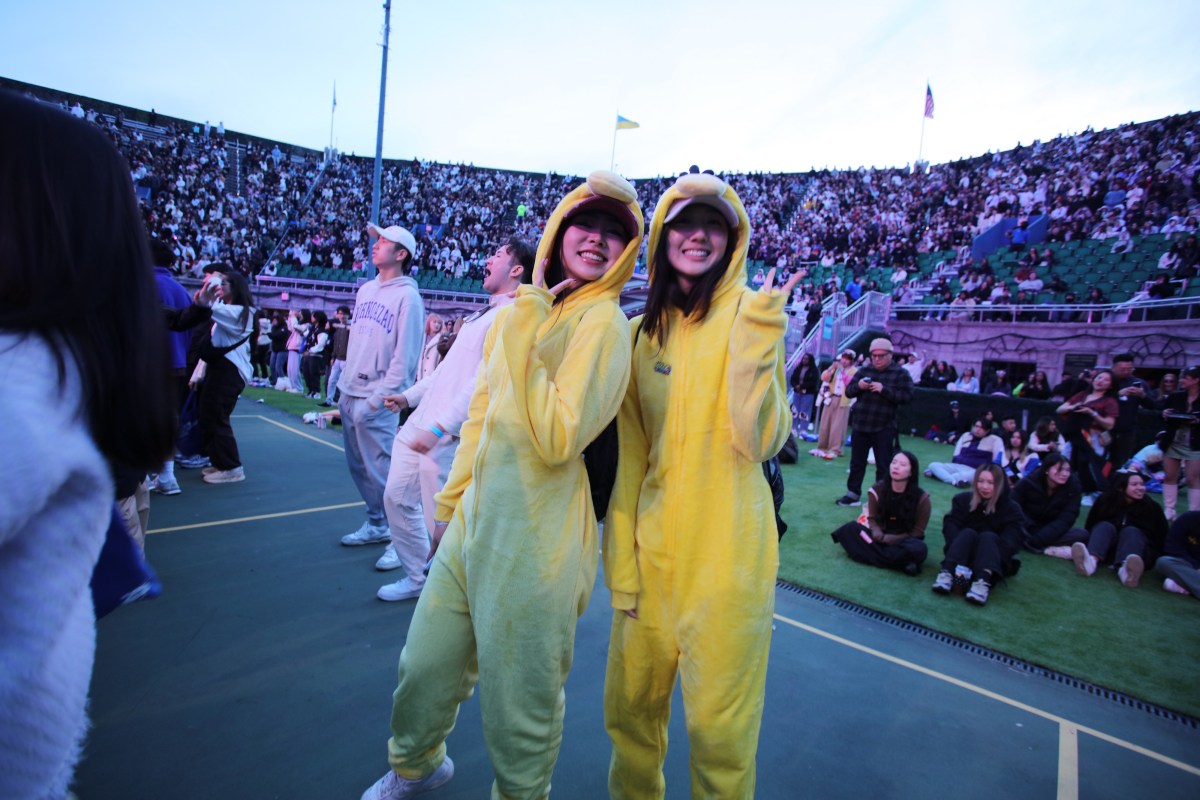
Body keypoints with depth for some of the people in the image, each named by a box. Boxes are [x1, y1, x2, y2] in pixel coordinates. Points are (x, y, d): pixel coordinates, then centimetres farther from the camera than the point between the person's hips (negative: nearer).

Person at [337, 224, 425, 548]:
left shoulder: (407, 296, -10)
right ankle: (377, 524, 28)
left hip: (376, 400, -8)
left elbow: (405, 354, -15)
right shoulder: (366, 289, 14)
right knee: (359, 466, 14)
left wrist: (381, 396, -18)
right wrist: (344, 383, 15)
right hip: (349, 393, 8)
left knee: (381, 469, -5)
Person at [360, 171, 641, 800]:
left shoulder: (602, 322, -13)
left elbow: (558, 440, -23)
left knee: (518, 700, 12)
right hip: (475, 519, 7)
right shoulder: (512, 314, 8)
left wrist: (524, 336, -21)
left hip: (534, 541, -6)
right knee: (425, 664, 23)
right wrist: (450, 501, 19)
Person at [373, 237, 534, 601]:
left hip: (447, 436, -10)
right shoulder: (484, 314, 18)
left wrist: (441, 427, -26)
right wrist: (409, 395, 21)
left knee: (443, 522, -3)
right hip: (418, 425, 10)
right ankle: (417, 577, 31)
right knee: (397, 498, 16)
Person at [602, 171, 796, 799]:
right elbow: (632, 455, 6)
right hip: (652, 551, 5)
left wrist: (756, 337, -26)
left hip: (725, 552, -4)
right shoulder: (644, 330, 6)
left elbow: (759, 441, -16)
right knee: (629, 707, 20)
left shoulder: (748, 314, -6)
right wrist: (623, 560, 5)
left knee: (718, 724, 10)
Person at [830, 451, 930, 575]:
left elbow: (917, 532, -8)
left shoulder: (921, 498, -12)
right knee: (850, 528, -23)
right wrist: (878, 535, -20)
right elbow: (873, 519, 3)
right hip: (881, 539, 3)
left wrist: (887, 539, -19)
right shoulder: (877, 490, -4)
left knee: (918, 549, -37)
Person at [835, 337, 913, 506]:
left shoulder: (900, 373, -2)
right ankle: (853, 494, 23)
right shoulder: (864, 370, 9)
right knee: (857, 463, 12)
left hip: (883, 428, -4)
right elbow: (848, 392, 8)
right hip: (860, 425, 4)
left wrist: (884, 390, -21)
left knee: (883, 466, 2)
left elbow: (907, 396, -12)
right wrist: (858, 386, -13)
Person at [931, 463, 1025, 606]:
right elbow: (950, 526, -13)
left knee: (989, 536, -29)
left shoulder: (1011, 509, -1)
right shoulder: (963, 500, 2)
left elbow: (1011, 541, -16)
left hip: (994, 561, 0)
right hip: (964, 556, 1)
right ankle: (947, 573, -50)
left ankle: (983, 582, -54)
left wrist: (989, 553, -36)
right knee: (968, 533, -28)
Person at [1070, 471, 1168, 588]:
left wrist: (1156, 556, -7)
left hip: (1140, 553, 0)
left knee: (1131, 531, -30)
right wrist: (1088, 546, -7)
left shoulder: (1152, 508, 9)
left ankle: (1126, 569, -64)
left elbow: (1162, 537, 7)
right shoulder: (1105, 502, 7)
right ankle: (1091, 560, -61)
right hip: (1108, 551, 1)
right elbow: (1089, 528, 8)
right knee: (1105, 526, -28)